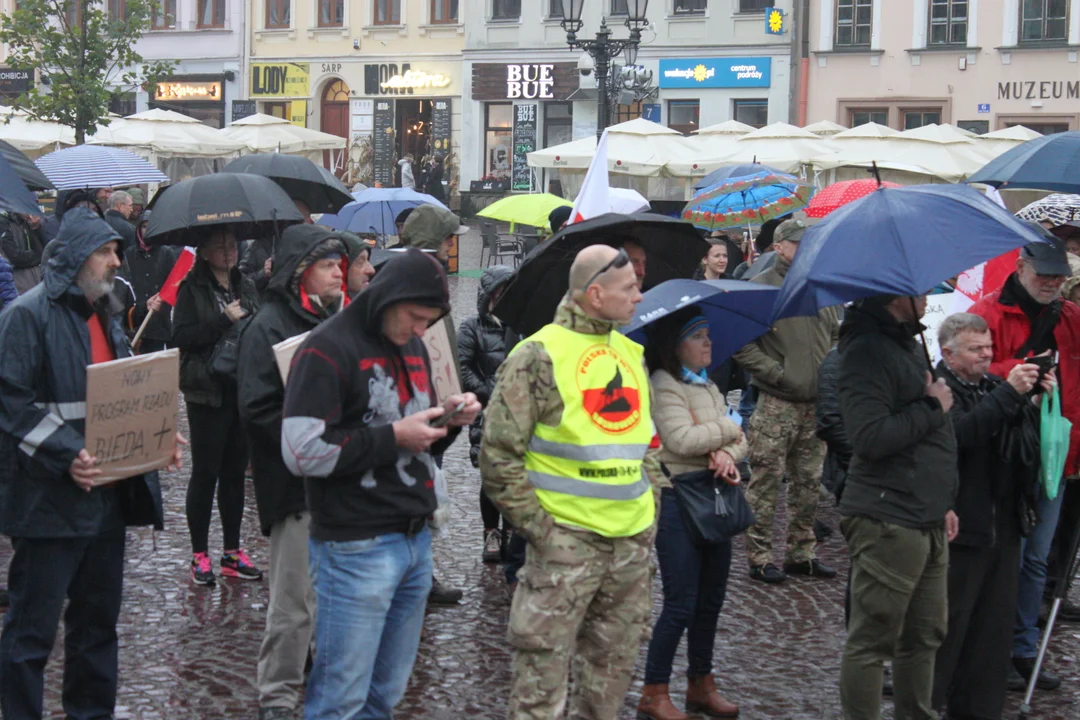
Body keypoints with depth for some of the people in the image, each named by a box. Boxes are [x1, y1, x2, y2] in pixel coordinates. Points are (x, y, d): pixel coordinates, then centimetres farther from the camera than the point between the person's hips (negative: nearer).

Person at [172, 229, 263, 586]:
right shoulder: (193, 290, -3)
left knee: (235, 470, 10)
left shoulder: (245, 286, 12)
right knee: (205, 472, 1)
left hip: (243, 390, 5)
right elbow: (181, 336, -15)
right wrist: (225, 320, -19)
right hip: (208, 392, -5)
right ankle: (199, 555, 10)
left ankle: (232, 552, 18)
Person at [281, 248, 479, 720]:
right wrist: (392, 437, -15)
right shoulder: (327, 350, -10)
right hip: (356, 550, -8)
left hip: (415, 541, 8)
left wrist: (448, 419, 3)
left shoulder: (412, 346, 15)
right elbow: (301, 452, -18)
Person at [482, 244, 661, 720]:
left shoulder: (630, 353, 12)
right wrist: (537, 527, -14)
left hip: (633, 541, 7)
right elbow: (499, 454, -12)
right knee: (543, 671, -3)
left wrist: (650, 502, 11)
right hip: (566, 541, -7)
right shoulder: (539, 356, -10)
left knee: (613, 666, 15)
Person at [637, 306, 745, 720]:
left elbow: (740, 442, 9)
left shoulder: (709, 387, 15)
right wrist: (728, 429, -7)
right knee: (681, 604, -6)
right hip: (677, 501, -8)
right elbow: (683, 440, -23)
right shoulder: (663, 386, -10)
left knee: (710, 600, 13)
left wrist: (728, 454, -15)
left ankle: (701, 686, 25)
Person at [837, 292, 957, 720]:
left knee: (923, 637, 16)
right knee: (873, 642, -2)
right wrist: (932, 407, -13)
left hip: (926, 523, 10)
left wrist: (941, 504, 23)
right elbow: (870, 437, -25)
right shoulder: (867, 350, -15)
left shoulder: (903, 345, 17)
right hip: (887, 524, -10)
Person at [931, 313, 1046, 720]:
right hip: (959, 530, -7)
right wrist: (1010, 393, -27)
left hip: (1002, 529, 8)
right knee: (946, 625, 0)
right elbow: (961, 433, -27)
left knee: (994, 626, 12)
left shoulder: (994, 386, 15)